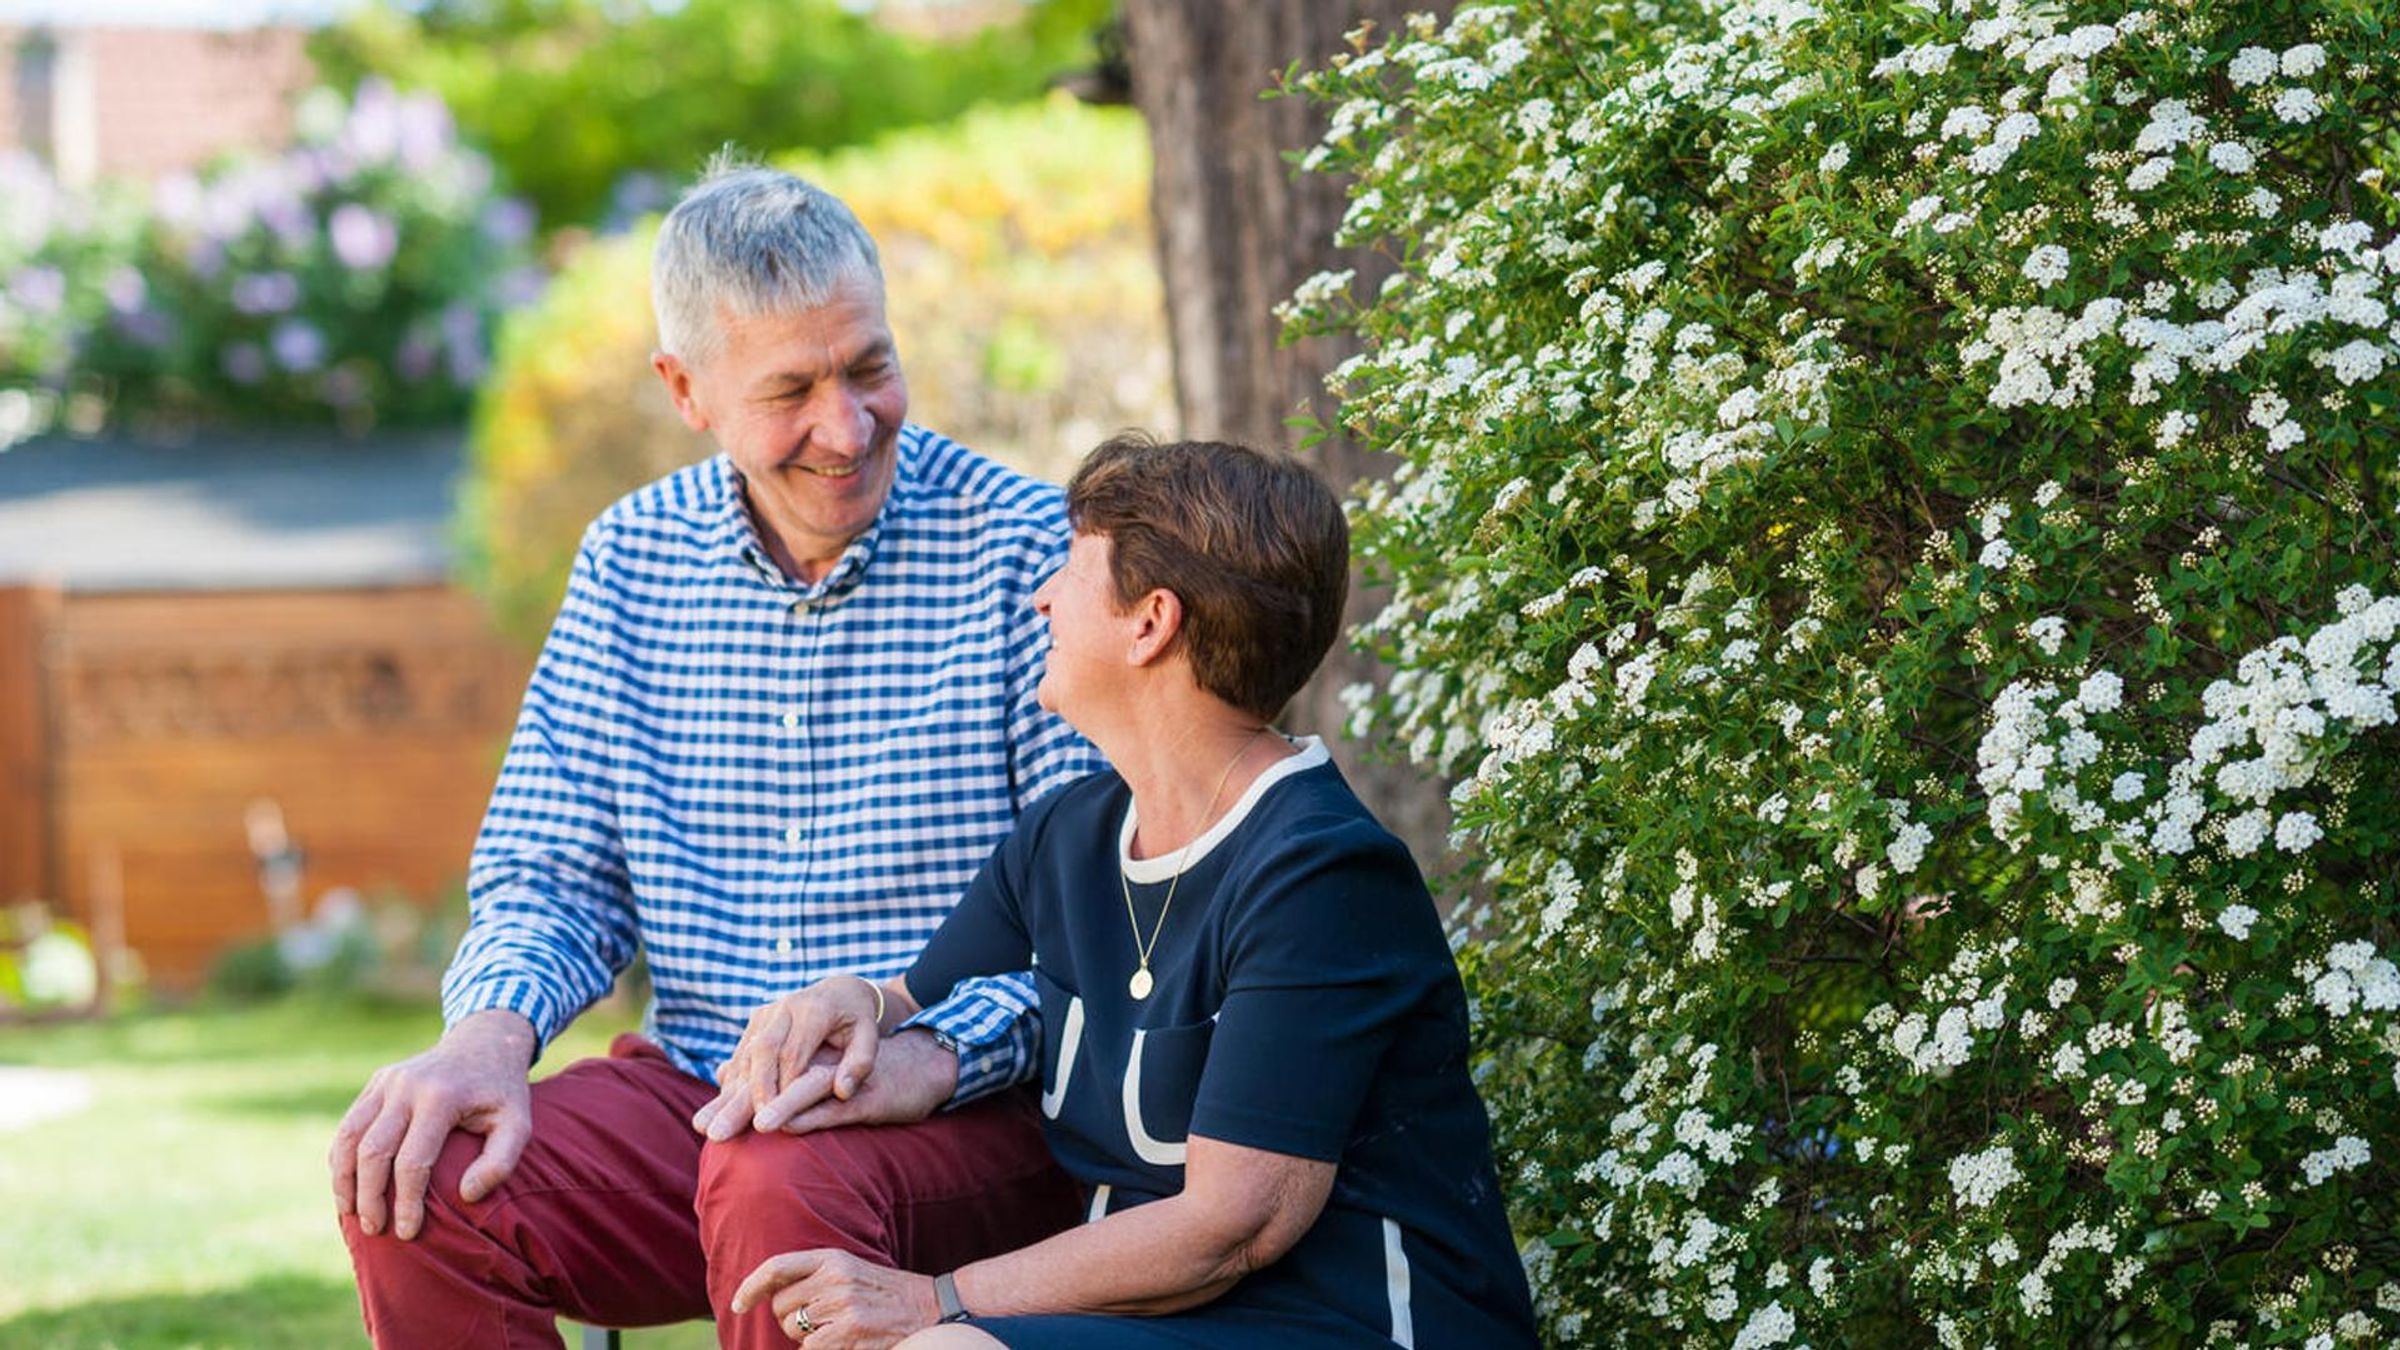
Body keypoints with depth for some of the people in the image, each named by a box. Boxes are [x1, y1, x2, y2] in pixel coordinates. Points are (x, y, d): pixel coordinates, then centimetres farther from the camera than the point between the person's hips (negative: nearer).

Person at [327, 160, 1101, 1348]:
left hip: (979, 1113, -4)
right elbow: (552, 873, 14)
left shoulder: (1031, 550, -6)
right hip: (693, 1086, 4)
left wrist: (932, 1052, -29)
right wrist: (491, 1029, -9)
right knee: (415, 1189, -22)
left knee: (780, 1193, -37)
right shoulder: (631, 560, 10)